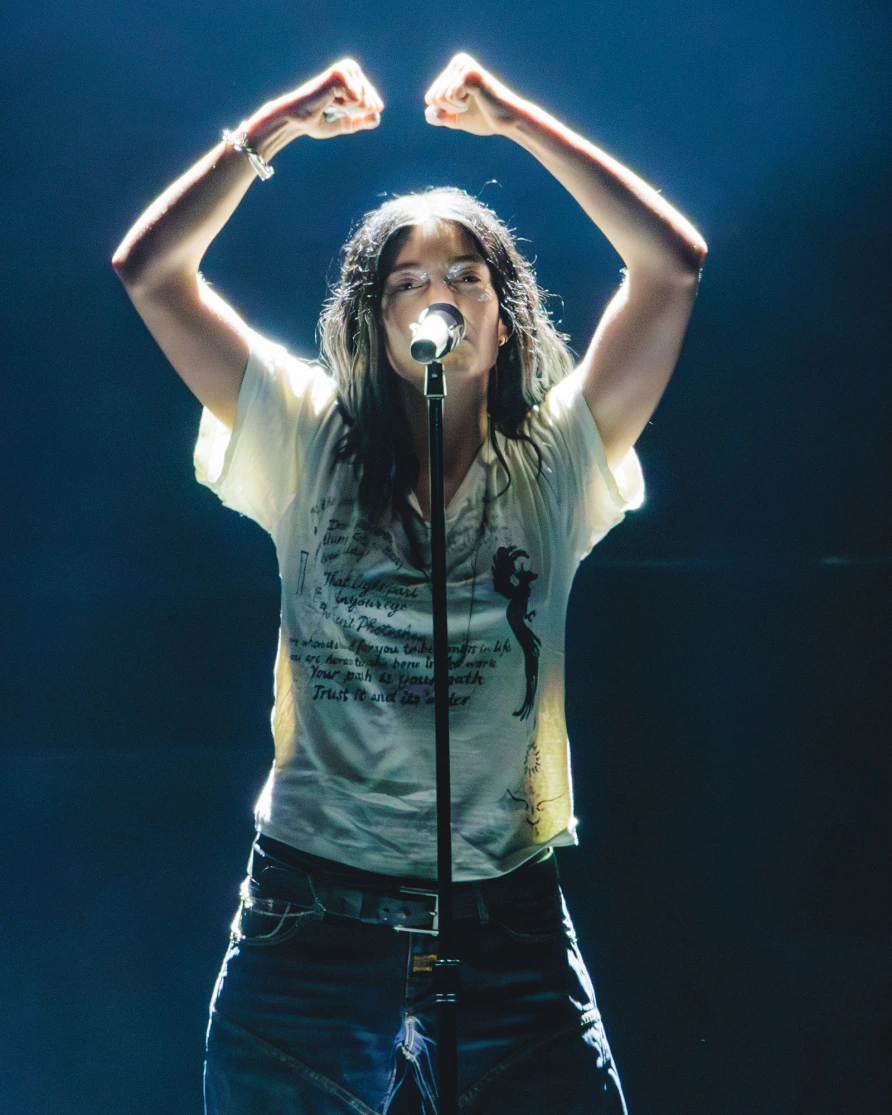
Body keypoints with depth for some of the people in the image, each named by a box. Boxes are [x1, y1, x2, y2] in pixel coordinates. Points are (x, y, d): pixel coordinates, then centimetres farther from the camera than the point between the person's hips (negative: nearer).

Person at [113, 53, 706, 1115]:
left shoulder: (553, 464, 4)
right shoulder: (313, 448, 5)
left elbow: (673, 261, -1)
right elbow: (150, 271, 4)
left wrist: (513, 118, 3)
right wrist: (279, 124, 4)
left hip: (506, 919, 0)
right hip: (313, 911, 0)